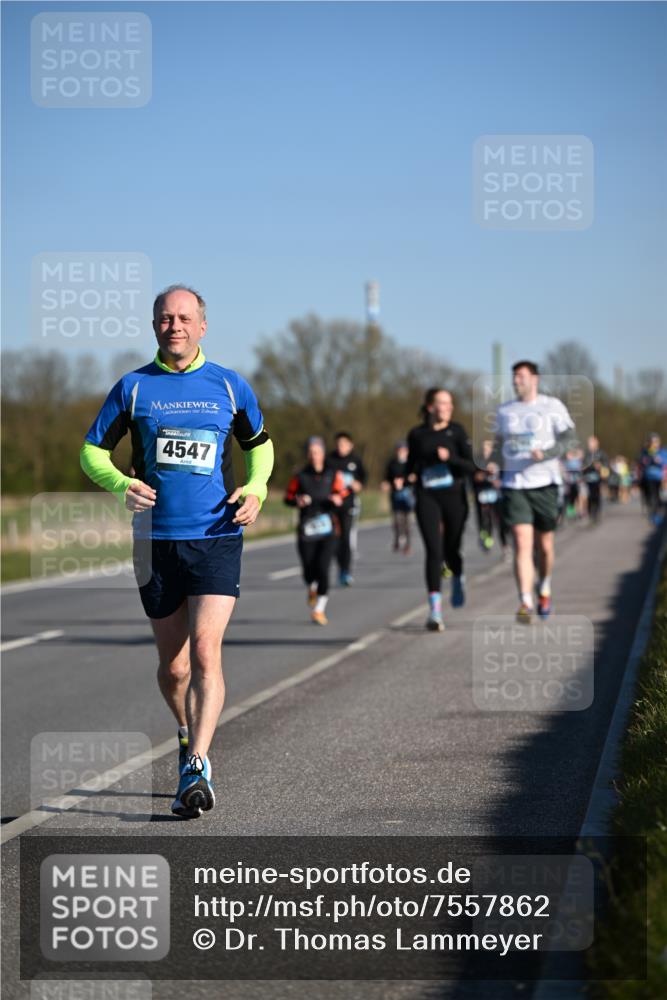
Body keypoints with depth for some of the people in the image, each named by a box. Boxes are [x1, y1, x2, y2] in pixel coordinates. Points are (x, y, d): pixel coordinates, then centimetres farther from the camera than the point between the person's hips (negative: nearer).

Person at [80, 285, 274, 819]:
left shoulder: (230, 386, 5)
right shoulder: (133, 387, 4)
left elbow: (259, 444, 20)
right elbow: (93, 451, 8)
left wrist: (256, 489, 0)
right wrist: (120, 483, -13)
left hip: (217, 537, -1)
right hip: (157, 541, 1)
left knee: (205, 652, -16)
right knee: (173, 665, 9)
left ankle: (197, 769, -18)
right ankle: (190, 735, 37)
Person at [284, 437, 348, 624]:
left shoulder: (333, 475, 7)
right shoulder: (300, 477, 7)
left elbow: (343, 495, 5)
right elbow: (288, 498, 11)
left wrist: (338, 500, -17)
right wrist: (298, 501, -10)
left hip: (328, 531, -1)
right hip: (306, 531, 1)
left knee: (322, 568, -13)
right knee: (309, 571, -1)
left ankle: (319, 609, -6)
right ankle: (312, 589, 37)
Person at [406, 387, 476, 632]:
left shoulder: (456, 431, 2)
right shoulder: (417, 434, 6)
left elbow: (471, 466, -4)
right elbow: (411, 463, 21)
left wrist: (449, 458, -19)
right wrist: (411, 475, 0)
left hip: (454, 497, 0)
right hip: (427, 498, 0)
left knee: (450, 550, 8)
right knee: (433, 550, -12)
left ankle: (458, 578, 45)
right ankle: (435, 610, -14)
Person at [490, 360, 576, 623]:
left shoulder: (552, 406, 1)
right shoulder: (504, 410, 12)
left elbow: (568, 439, -3)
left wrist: (545, 453, -20)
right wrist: (494, 463, 1)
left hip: (544, 483, -1)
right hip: (514, 485, 1)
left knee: (544, 546, 9)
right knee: (522, 544, -13)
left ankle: (544, 590, 36)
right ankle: (525, 604, -20)